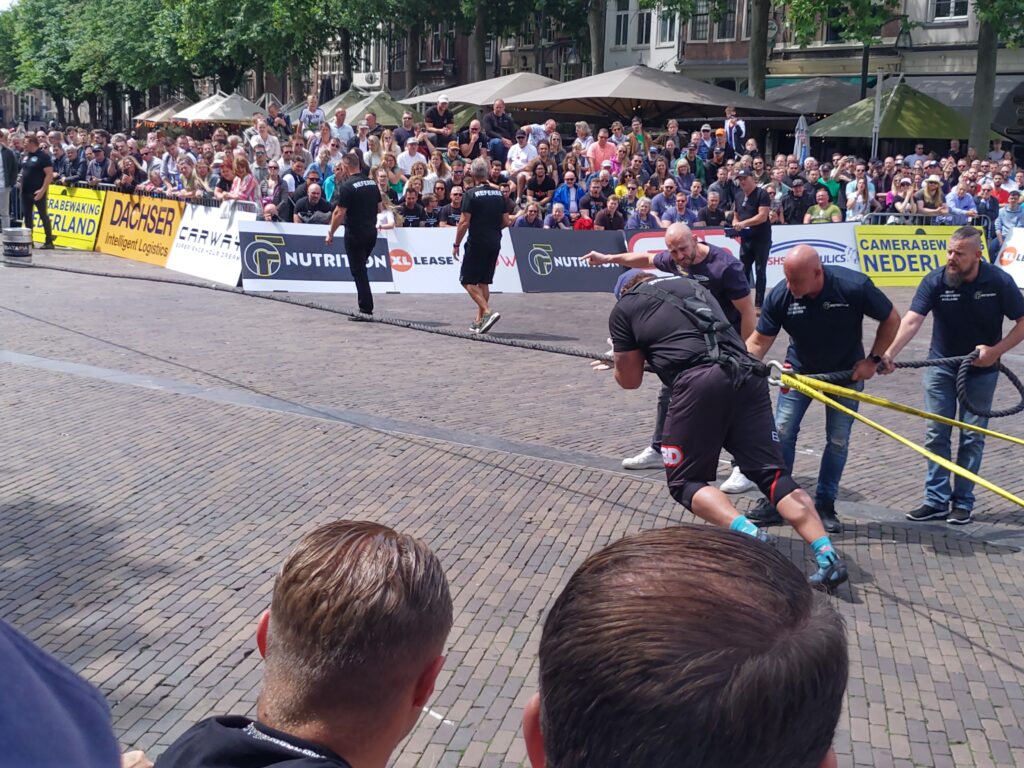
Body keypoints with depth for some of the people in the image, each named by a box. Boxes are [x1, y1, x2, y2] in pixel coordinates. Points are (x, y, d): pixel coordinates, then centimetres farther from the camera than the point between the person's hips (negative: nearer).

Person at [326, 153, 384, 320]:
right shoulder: (372, 183, 6)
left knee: (358, 271, -1)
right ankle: (366, 307, 20)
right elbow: (380, 208, 12)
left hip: (355, 234, -7)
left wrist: (330, 233, -7)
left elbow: (340, 214, -17)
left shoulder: (346, 186, -15)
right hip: (371, 232, 7)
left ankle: (366, 310, -1)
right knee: (361, 268, 19)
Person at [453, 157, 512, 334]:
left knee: (468, 281, 0)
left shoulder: (471, 194, -10)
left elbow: (464, 222, -14)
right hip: (494, 243, 6)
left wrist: (456, 244, -5)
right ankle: (480, 320, 16)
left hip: (476, 244, -6)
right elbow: (506, 221, 8)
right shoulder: (498, 193, 7)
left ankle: (488, 312, -17)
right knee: (484, 281, 14)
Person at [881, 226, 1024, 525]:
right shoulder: (935, 281, -16)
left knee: (972, 437, 5)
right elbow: (912, 320, -27)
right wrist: (889, 353, -42)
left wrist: (995, 351, -21)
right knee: (936, 434, 1)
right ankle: (936, 500, 9)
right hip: (941, 366, 1)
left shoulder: (999, 282, -16)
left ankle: (963, 502, 14)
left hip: (981, 369, -1)